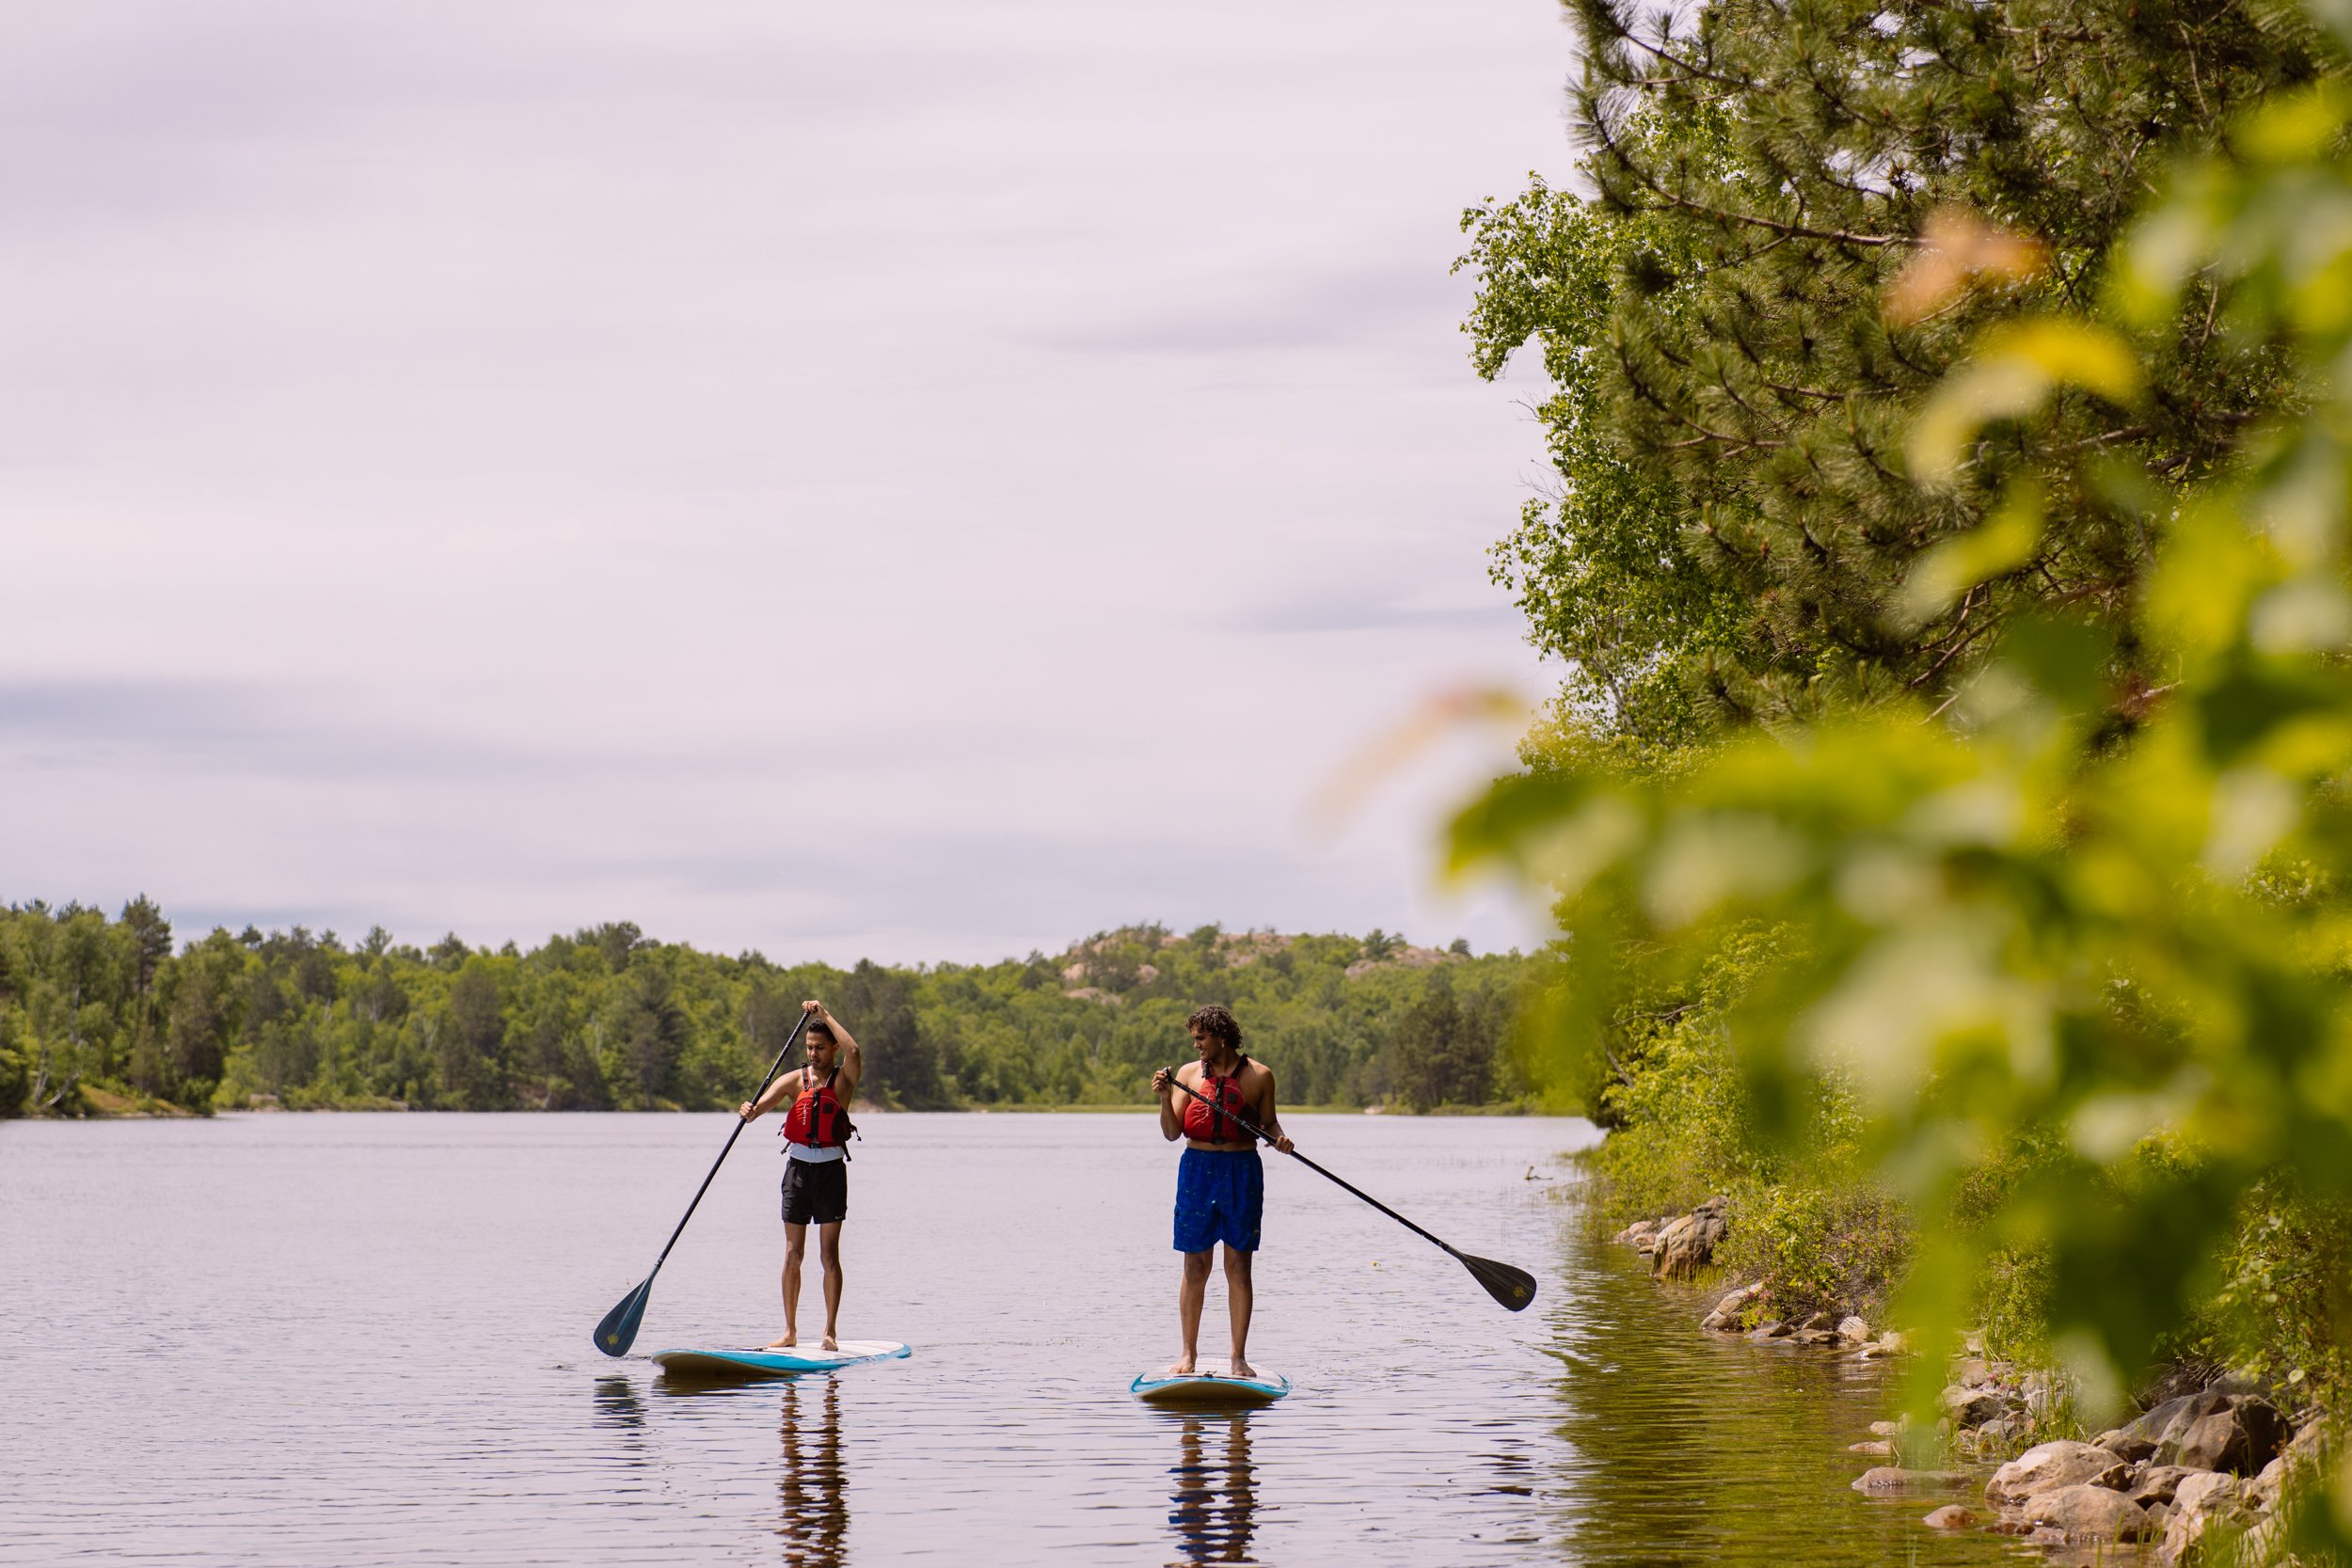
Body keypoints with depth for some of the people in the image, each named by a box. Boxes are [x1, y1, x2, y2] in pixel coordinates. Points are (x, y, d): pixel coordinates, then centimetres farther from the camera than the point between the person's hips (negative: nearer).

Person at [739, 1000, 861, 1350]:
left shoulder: (844, 1080, -1)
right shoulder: (795, 1080, 4)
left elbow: (854, 1052, -22)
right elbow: (766, 1101, -11)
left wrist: (825, 1015, -16)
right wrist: (750, 1111, -35)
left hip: (831, 1169, -2)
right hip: (798, 1167, 3)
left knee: (829, 1254, -3)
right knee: (793, 1254, 4)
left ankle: (831, 1331, 1)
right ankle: (790, 1331, 8)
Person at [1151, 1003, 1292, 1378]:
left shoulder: (1259, 1076, 2)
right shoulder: (1188, 1074, 5)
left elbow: (1268, 1122, 11)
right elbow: (1172, 1132, 1)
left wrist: (1279, 1137, -10)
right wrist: (1165, 1098, -15)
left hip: (1242, 1172, -1)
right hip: (1197, 1169, 1)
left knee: (1239, 1267, 2)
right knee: (1195, 1268, 3)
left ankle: (1239, 1357, 7)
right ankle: (1189, 1354, 11)